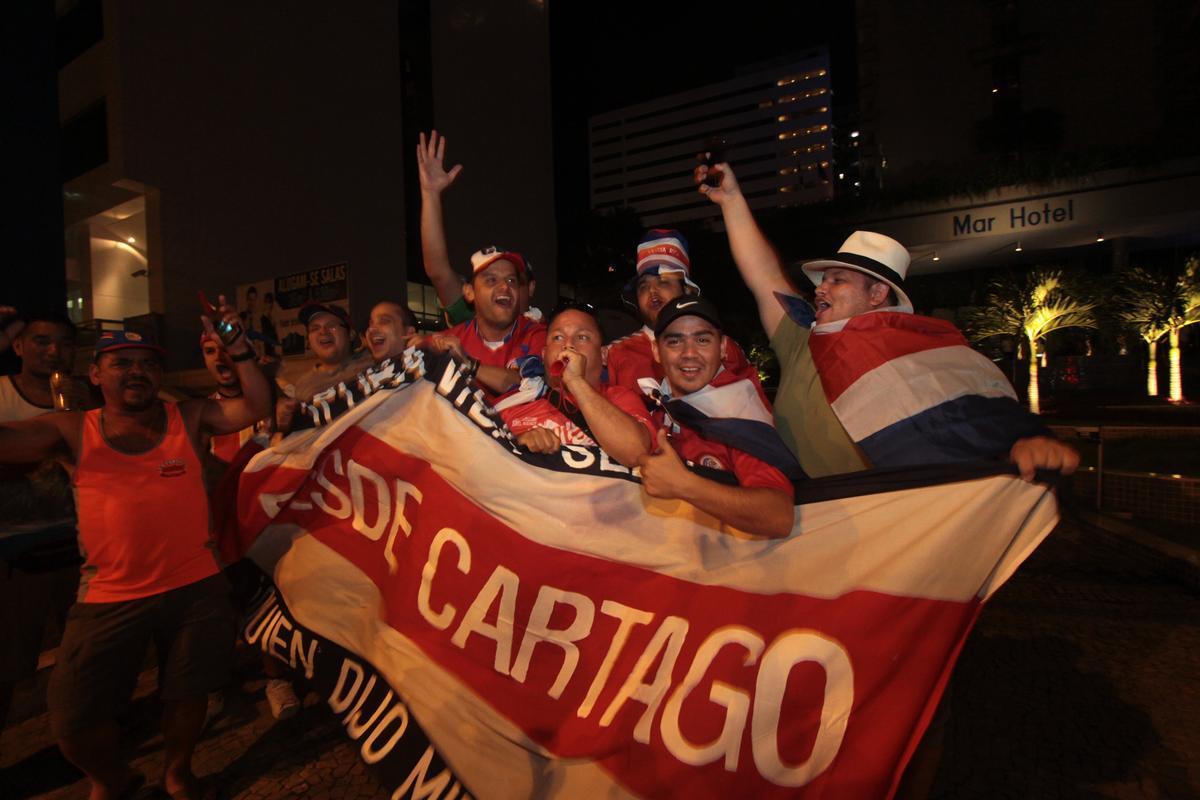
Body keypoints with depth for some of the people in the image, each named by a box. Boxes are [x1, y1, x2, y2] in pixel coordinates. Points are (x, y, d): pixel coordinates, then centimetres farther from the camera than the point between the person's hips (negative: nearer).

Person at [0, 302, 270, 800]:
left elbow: (256, 407, -8)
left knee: (187, 694, 14)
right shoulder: (73, 432, -2)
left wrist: (238, 351, -18)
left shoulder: (188, 418, -2)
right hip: (110, 596, 1)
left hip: (195, 588, 0)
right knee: (74, 721, 9)